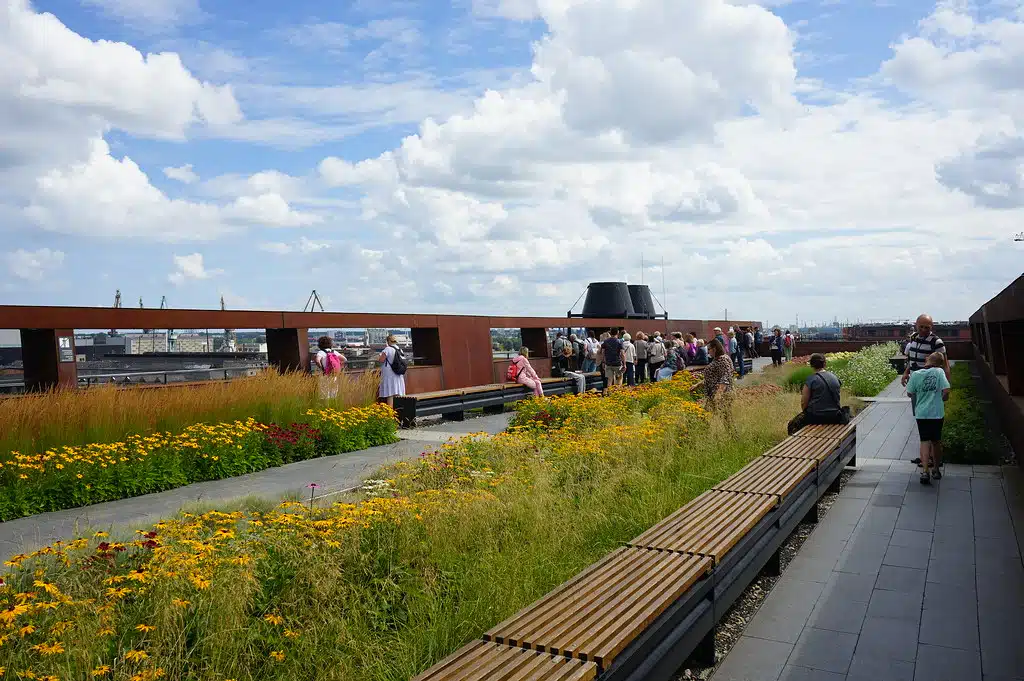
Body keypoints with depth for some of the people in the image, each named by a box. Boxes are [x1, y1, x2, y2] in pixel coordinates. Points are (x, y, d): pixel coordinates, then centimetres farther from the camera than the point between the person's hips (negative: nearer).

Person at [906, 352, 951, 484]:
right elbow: (946, 391, -13)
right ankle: (936, 470, 29)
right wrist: (942, 399, 7)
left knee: (925, 442, 2)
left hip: (921, 413, 0)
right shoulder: (939, 372, -6)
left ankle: (925, 471, -15)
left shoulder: (915, 374, -4)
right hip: (937, 413, 0)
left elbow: (909, 393, 2)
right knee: (936, 441, 16)